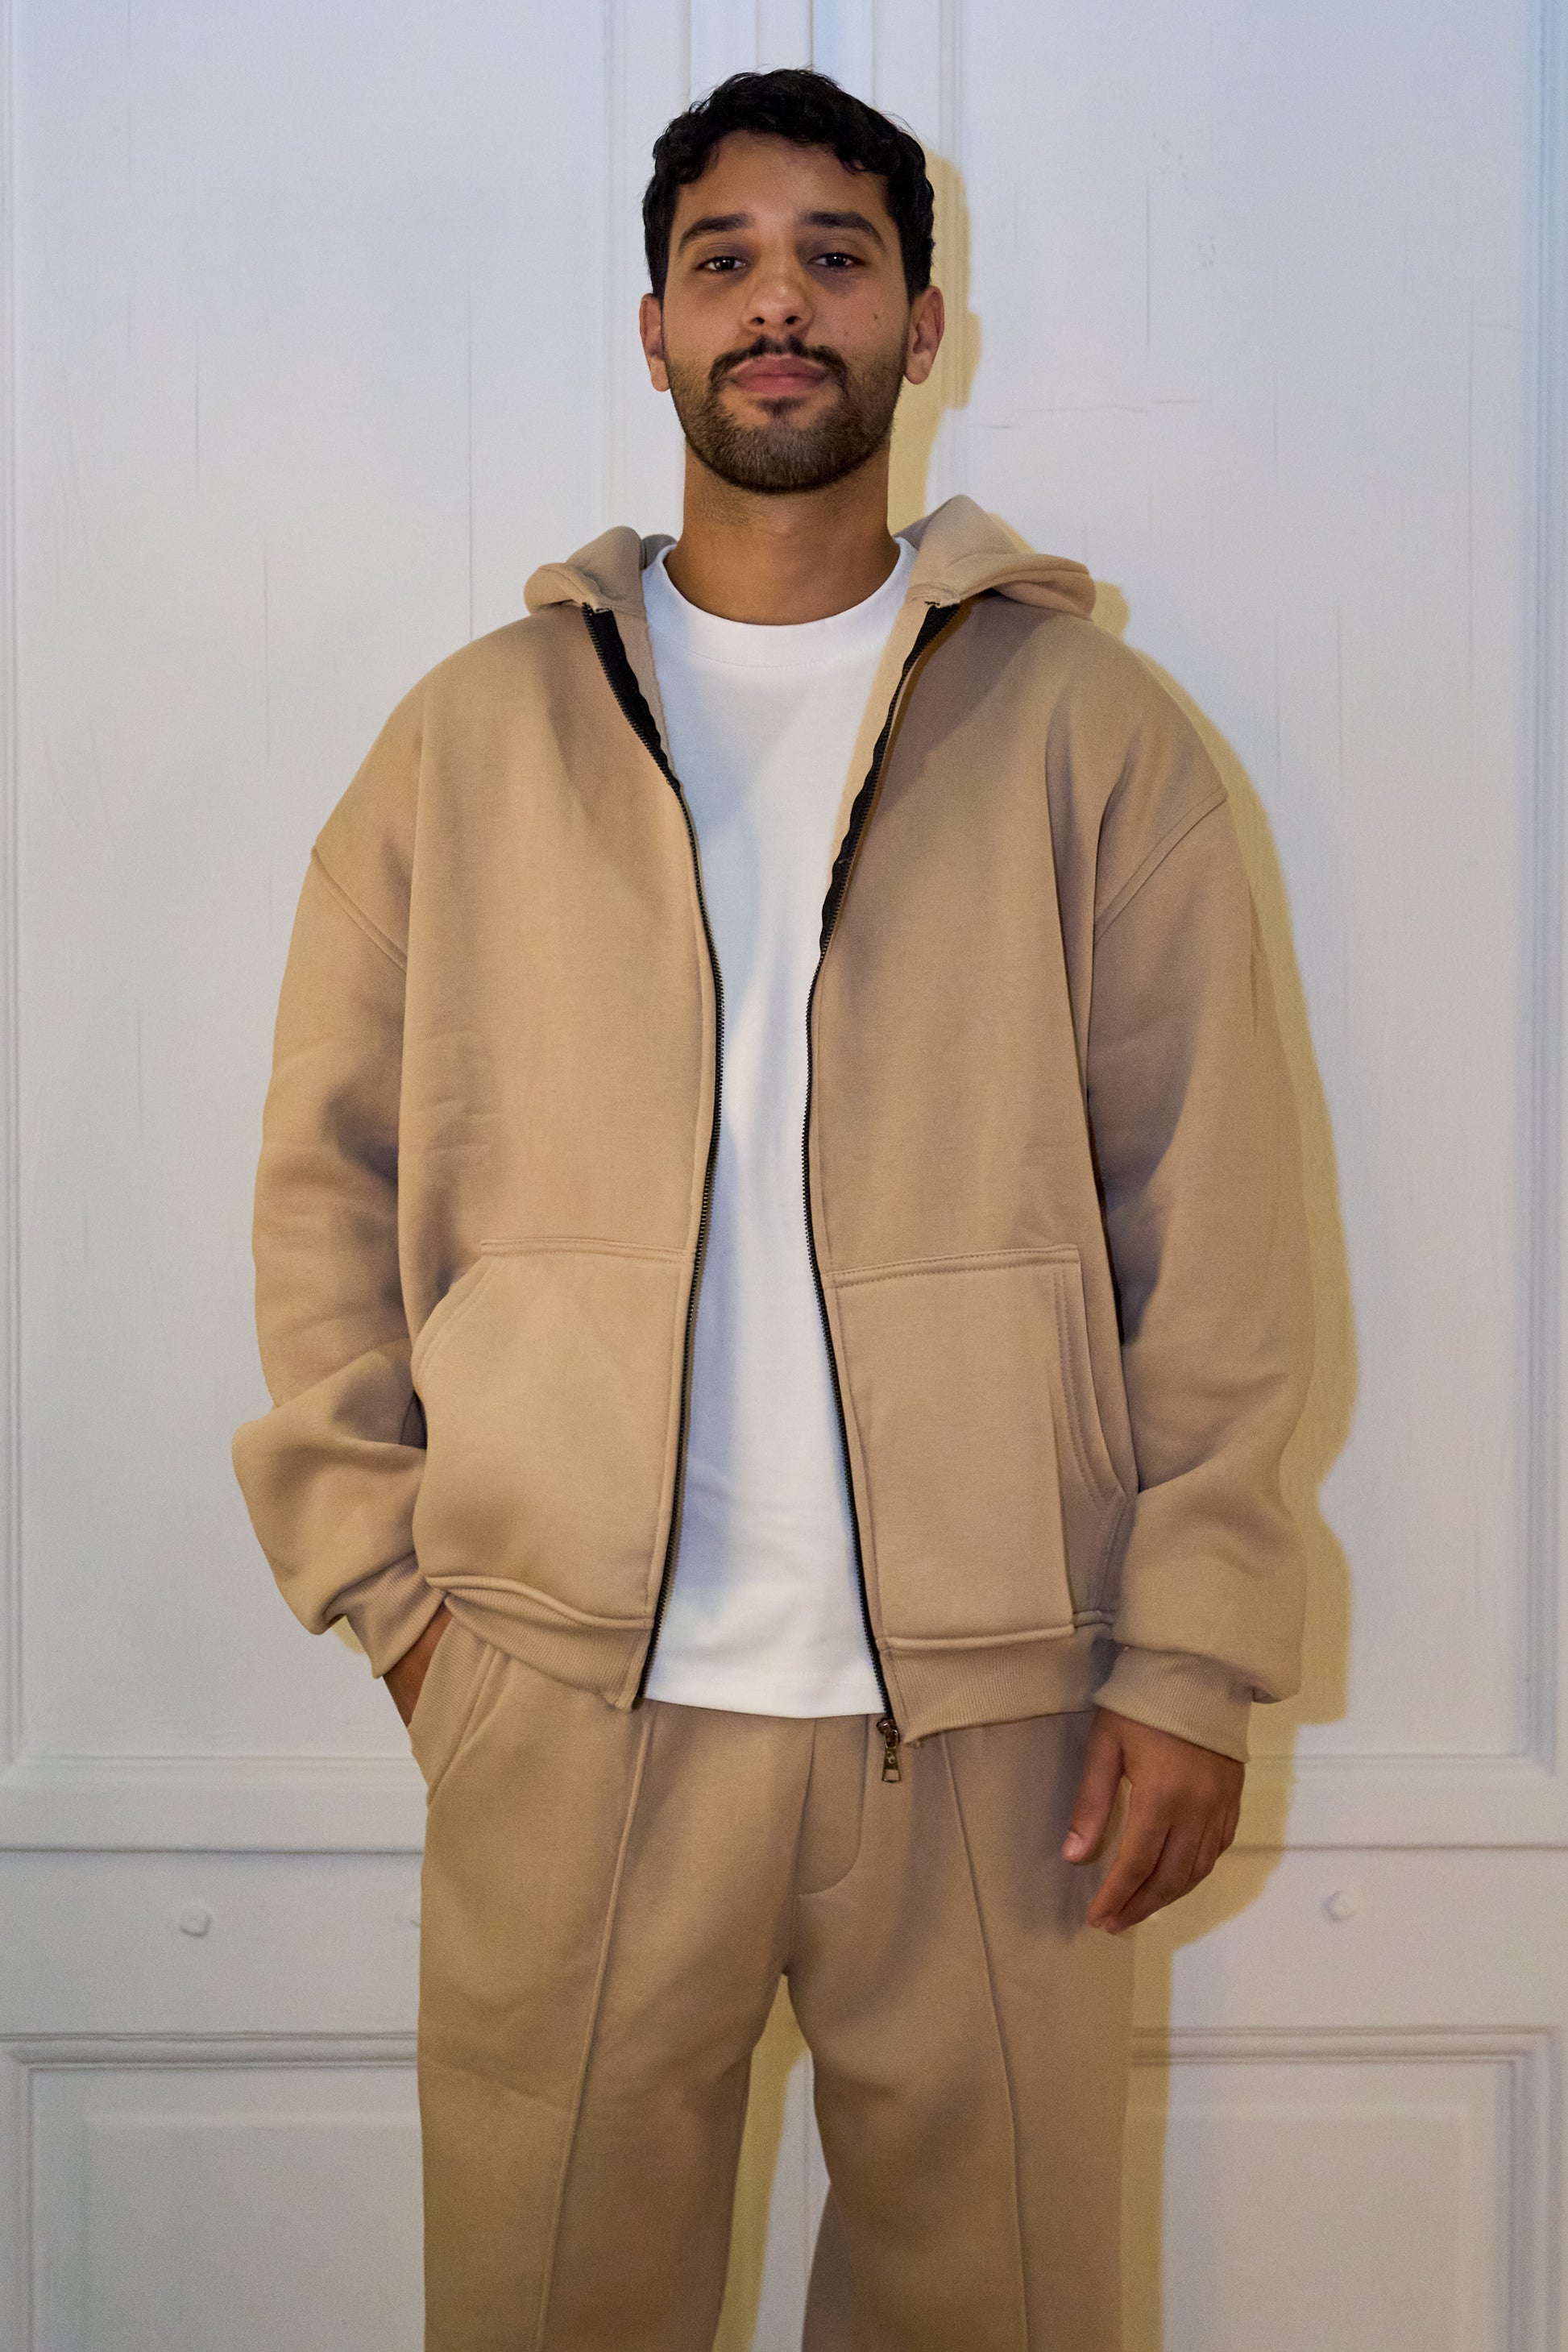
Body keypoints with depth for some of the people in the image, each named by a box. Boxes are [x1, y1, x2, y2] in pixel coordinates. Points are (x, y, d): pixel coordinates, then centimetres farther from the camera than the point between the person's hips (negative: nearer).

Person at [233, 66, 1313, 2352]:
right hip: (566, 1696, 1)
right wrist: (382, 1573, 2)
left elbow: (1212, 1215, 1)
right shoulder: (477, 731, 9)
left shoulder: (1085, 725, 4)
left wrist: (1193, 1651, -4)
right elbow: (331, 1175, 9)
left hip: (993, 1704, 0)